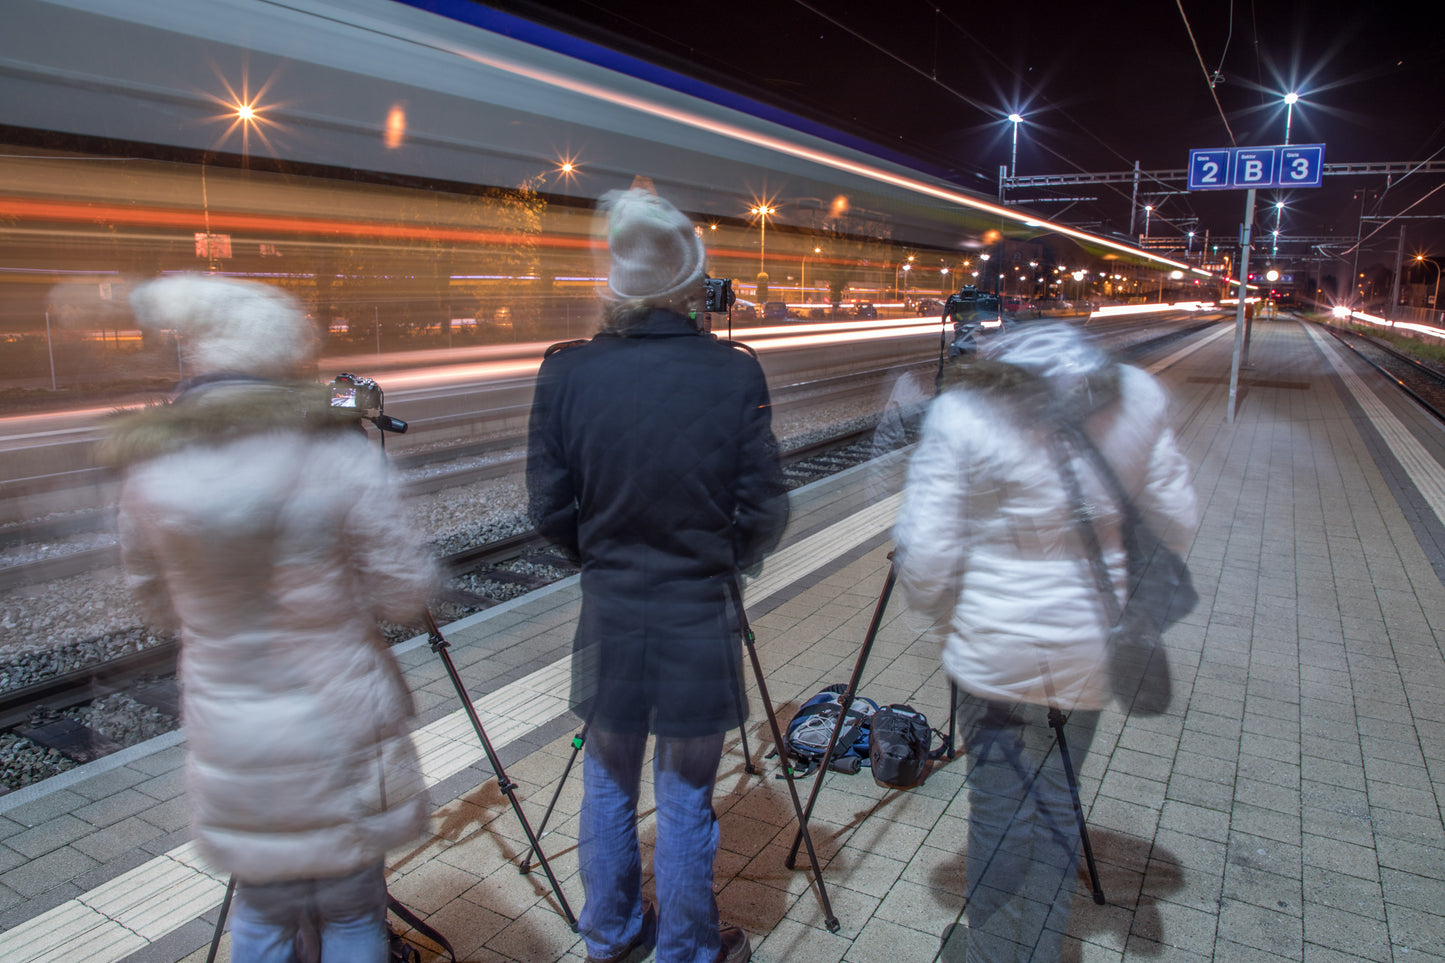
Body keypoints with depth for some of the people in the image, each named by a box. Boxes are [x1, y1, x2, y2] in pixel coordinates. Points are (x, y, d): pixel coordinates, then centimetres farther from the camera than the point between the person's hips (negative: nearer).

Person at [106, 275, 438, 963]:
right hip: (339, 738, -3)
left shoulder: (148, 472, -6)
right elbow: (403, 595, -12)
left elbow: (159, 607, 7)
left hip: (231, 745, 3)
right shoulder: (335, 454, -17)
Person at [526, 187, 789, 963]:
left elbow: (549, 511, -4)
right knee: (685, 796, 14)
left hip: (608, 613, 2)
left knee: (608, 782, 21)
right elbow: (765, 513, -9)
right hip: (699, 621, -2)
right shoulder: (734, 374, -13)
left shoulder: (566, 374, -9)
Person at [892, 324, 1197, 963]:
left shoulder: (961, 413, -17)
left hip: (994, 652, -3)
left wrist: (942, 611, 5)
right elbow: (1177, 526, 3)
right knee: (1057, 802, 19)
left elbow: (923, 563, -15)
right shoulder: (1138, 397, -5)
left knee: (998, 803, 14)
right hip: (1090, 651, 4)